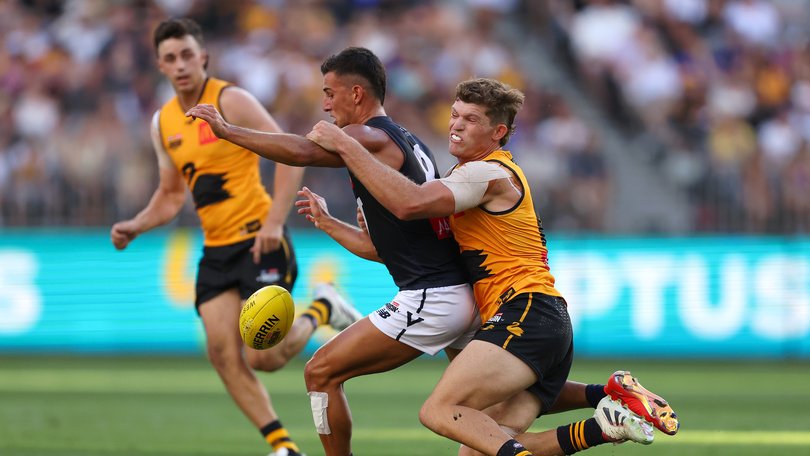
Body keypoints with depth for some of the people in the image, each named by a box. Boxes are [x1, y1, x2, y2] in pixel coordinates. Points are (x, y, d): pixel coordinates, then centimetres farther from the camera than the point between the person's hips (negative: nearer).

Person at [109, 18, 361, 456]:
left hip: (258, 241, -7)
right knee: (223, 354, -7)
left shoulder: (230, 101, -10)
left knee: (264, 357, -11)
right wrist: (135, 226, 5)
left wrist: (274, 222, -23)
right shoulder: (163, 122, 11)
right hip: (216, 250, 7)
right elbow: (171, 194, 23)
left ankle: (322, 310, 18)